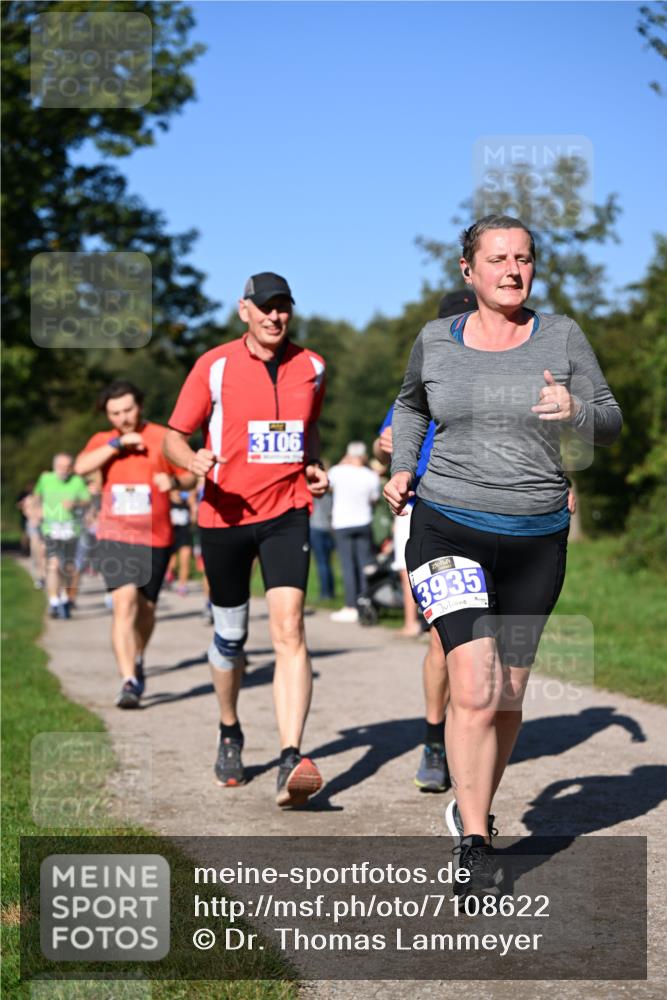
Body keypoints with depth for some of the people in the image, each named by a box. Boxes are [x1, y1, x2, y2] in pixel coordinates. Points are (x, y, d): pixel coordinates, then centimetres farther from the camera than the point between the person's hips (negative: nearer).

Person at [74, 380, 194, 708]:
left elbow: (190, 477, 8)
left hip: (155, 538, 1)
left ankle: (138, 660, 40)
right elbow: (81, 466, -12)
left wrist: (173, 480, -13)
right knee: (124, 602, -17)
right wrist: (117, 443, -17)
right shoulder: (102, 441, 8)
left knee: (145, 608, 11)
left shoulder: (164, 438, 3)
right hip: (114, 537, 0)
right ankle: (129, 681, -19)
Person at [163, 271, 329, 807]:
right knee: (230, 636, 11)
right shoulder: (214, 366, -3)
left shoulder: (311, 366, 6)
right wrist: (195, 461, -21)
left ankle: (291, 760, -25)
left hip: (287, 512, 0)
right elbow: (174, 436, 1)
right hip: (225, 515, 0)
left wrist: (315, 466, 5)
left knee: (289, 628, -18)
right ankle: (230, 733, 38)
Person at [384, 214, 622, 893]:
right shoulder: (435, 341, 4)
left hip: (535, 539, 2)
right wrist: (401, 468, 8)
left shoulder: (562, 338, 2)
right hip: (447, 529, -1)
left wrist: (576, 411, -18)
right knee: (474, 688, -16)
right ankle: (473, 847, -7)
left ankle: (473, 808, 33)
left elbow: (610, 424, 4)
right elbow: (410, 406, 23)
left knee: (507, 697, 9)